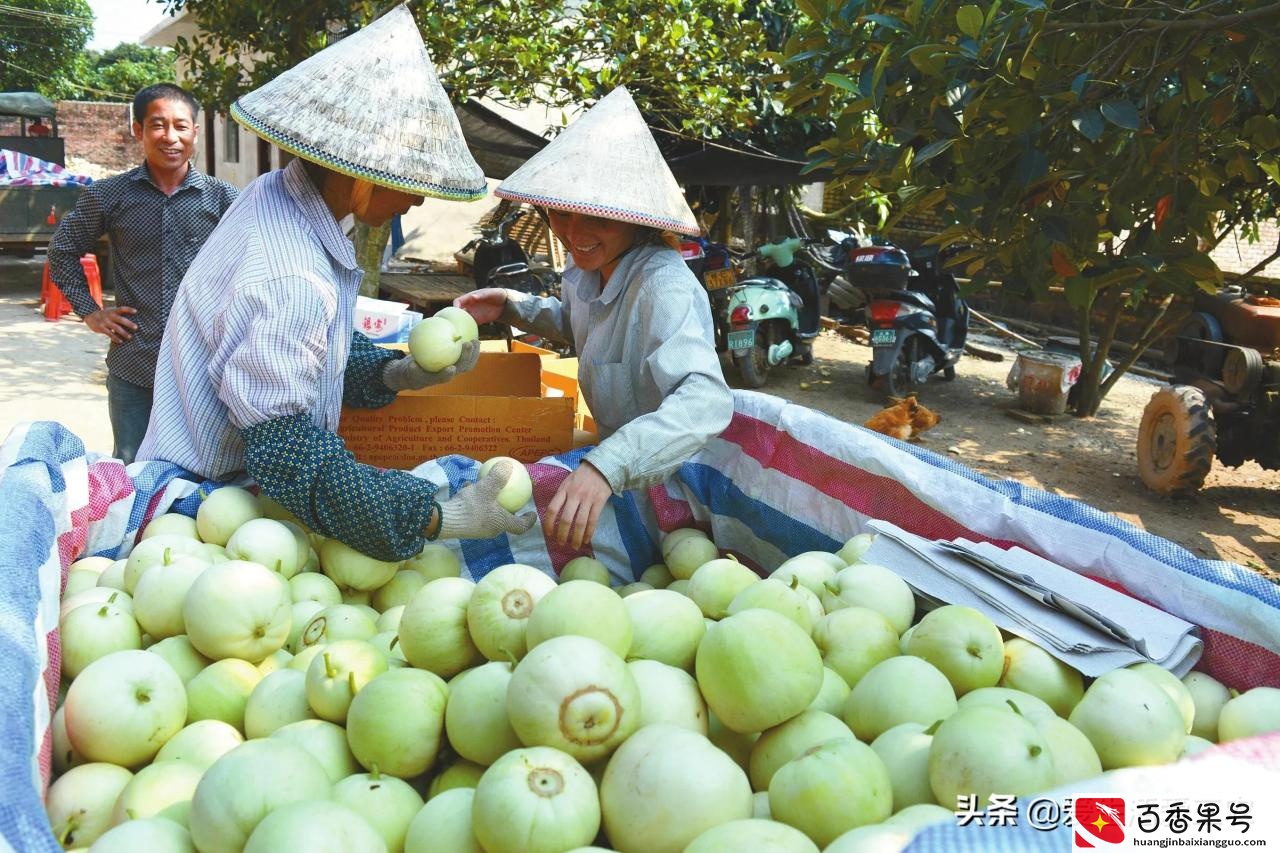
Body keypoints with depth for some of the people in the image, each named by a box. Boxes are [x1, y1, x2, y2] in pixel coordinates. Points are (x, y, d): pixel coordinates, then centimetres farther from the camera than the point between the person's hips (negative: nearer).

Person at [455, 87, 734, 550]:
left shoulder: (663, 284, -29)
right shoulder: (585, 270, -4)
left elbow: (706, 399, -44)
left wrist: (608, 464, -58)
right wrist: (512, 306, 3)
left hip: (670, 481, -7)